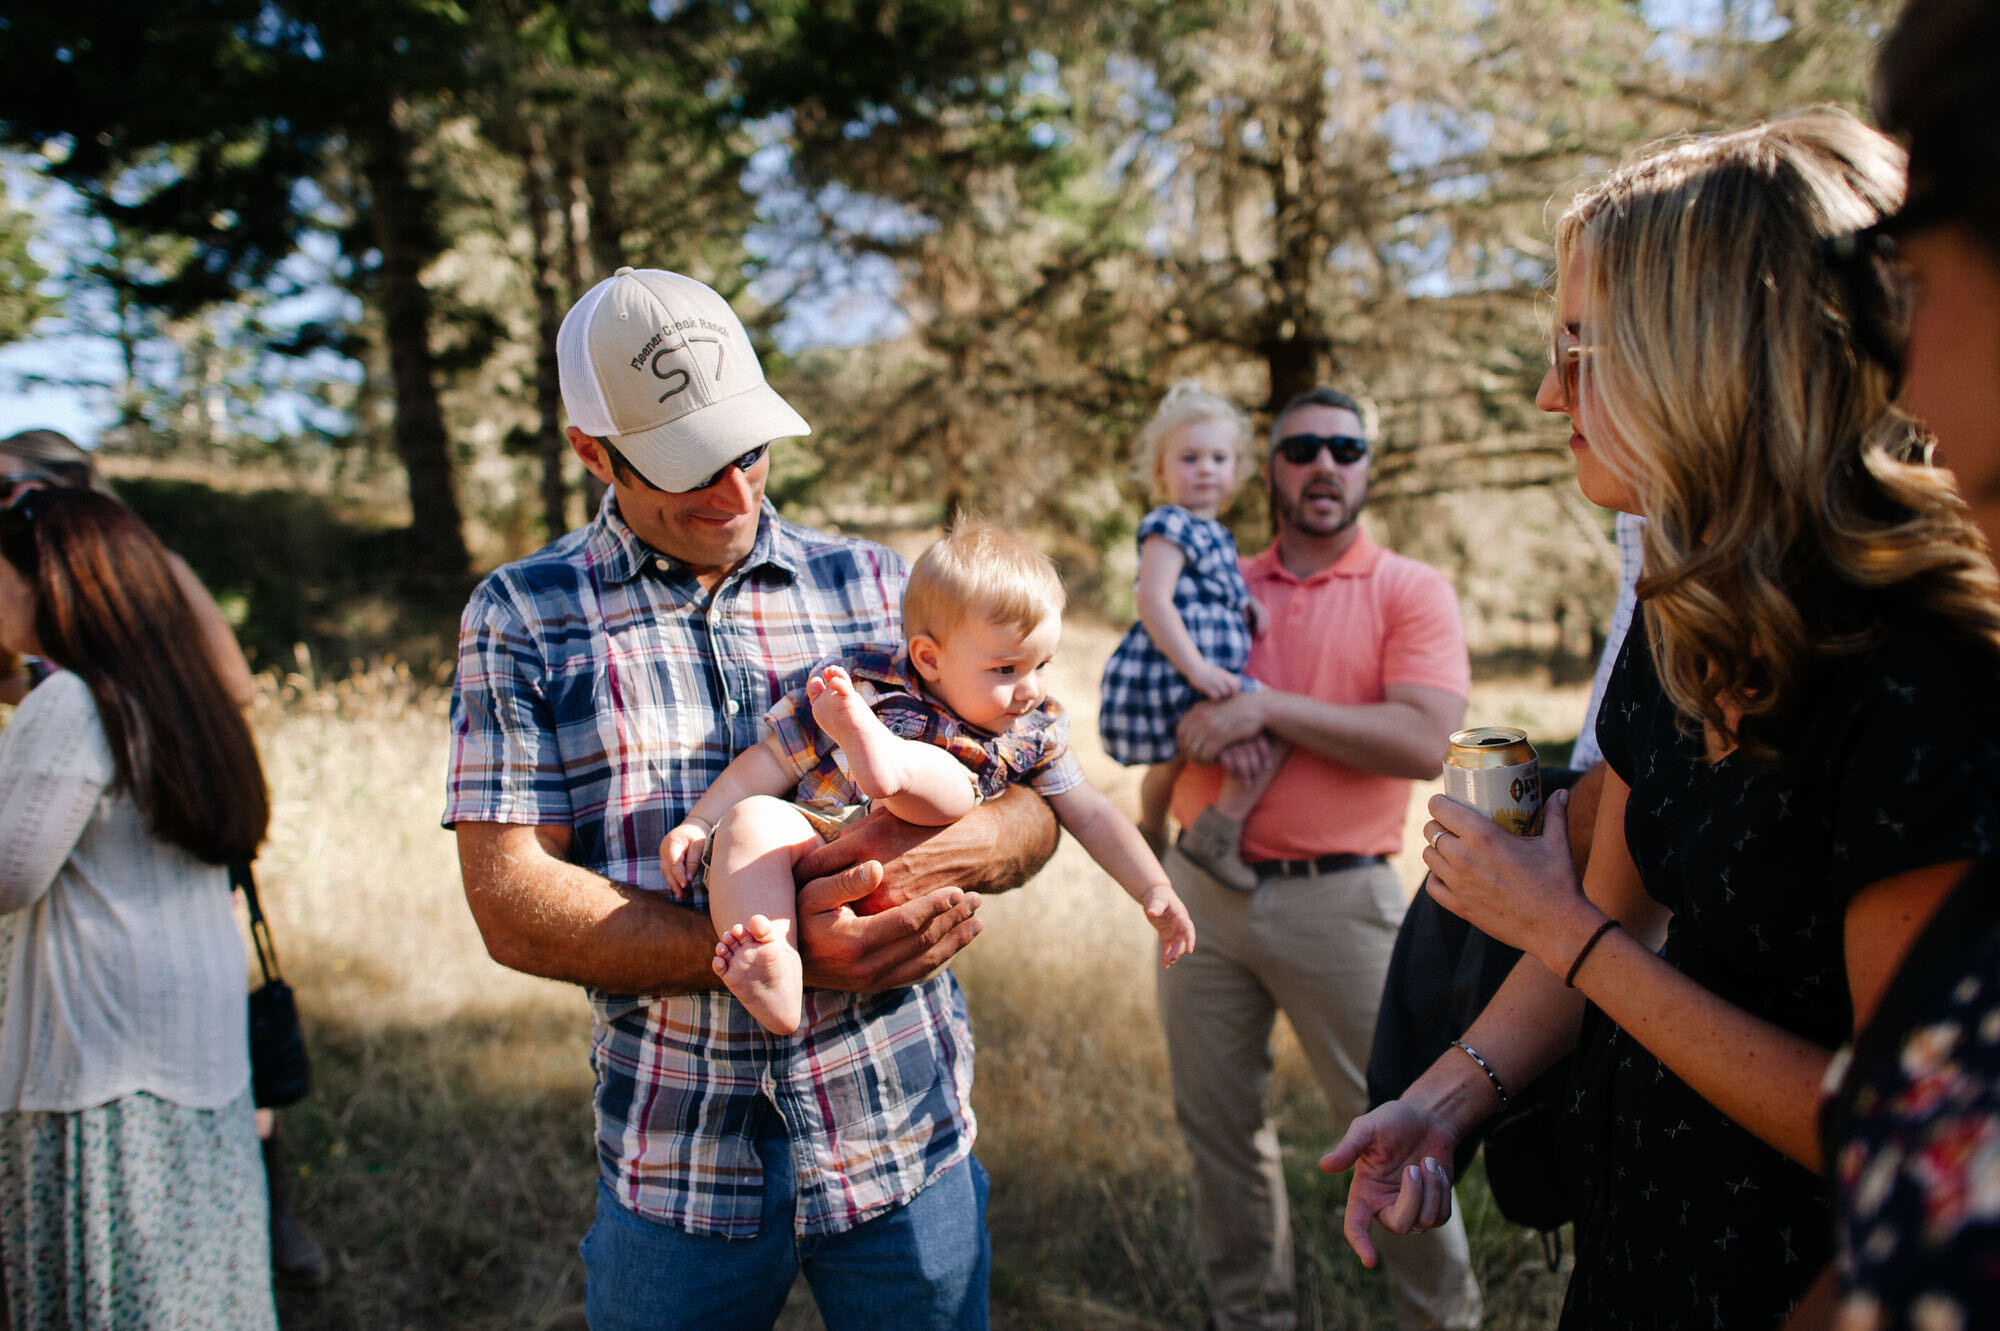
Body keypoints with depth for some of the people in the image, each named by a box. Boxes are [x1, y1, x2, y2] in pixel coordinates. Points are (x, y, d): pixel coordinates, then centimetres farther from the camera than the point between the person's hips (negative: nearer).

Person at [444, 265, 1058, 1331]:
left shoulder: (872, 585, 3)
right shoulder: (521, 617, -2)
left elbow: (1034, 804, 4)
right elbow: (511, 904, -10)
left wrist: (931, 851, -19)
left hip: (905, 1138, 2)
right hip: (674, 1165, -1)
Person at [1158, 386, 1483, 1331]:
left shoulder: (1410, 590, 0)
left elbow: (1423, 742, -15)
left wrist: (1268, 707, -16)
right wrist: (1208, 724, -9)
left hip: (1336, 898, -4)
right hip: (1203, 889, 4)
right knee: (1216, 1123, 12)